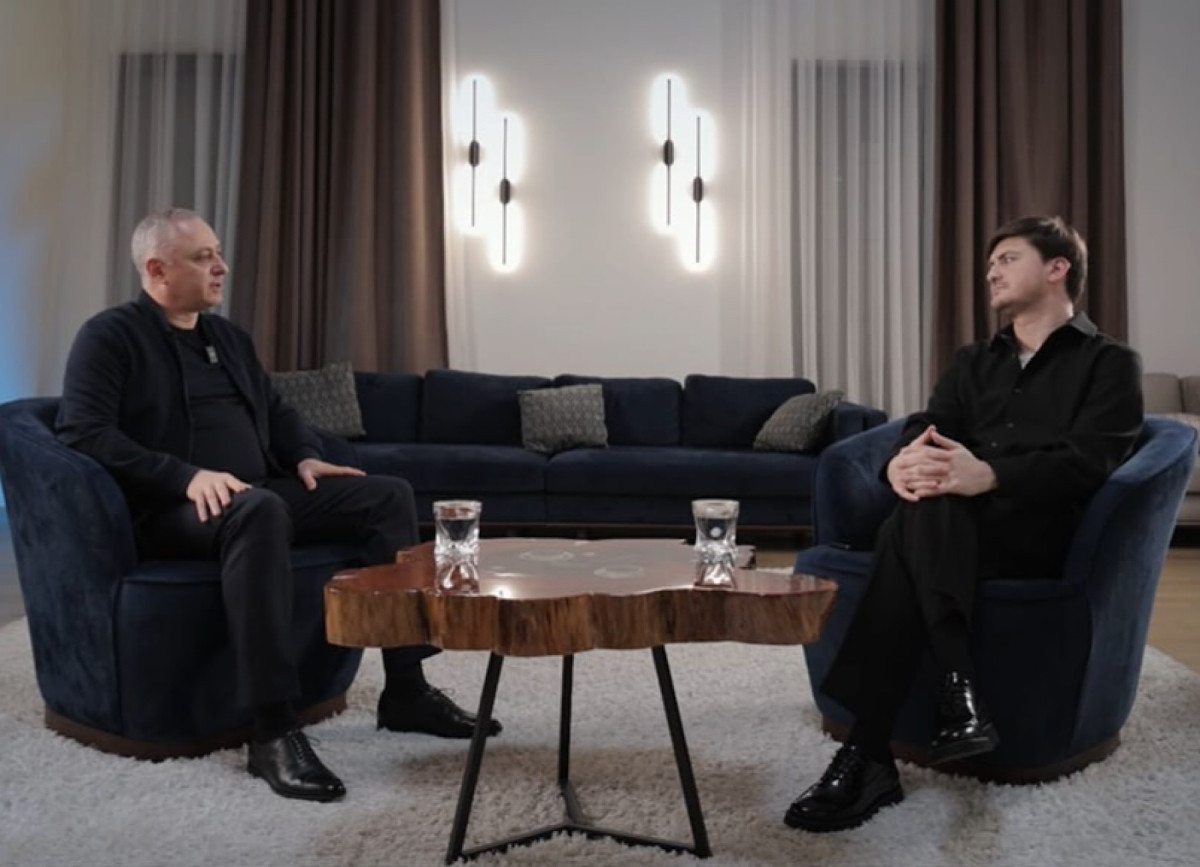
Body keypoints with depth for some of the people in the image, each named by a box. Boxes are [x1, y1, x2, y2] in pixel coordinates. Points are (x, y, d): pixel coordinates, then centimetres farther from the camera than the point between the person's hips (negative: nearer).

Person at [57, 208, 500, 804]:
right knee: (258, 509, -41)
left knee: (389, 495, -6)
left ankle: (405, 691, -7)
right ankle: (272, 731, -38)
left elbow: (277, 412, 28)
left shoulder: (229, 337, 21)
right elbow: (83, 431, -16)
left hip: (259, 495, 8)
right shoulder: (110, 336, -3)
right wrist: (188, 476, -26)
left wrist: (306, 458, 6)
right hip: (172, 509, -8)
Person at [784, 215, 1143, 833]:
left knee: (915, 523, -35)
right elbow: (926, 429, 7)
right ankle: (956, 688, -37)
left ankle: (867, 755, -38)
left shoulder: (1109, 364, 9)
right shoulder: (974, 362, 26)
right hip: (953, 527, 5)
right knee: (922, 502, -33)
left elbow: (1087, 462, -9)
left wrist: (988, 474, -30)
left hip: (1043, 532, -4)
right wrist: (902, 461, -21)